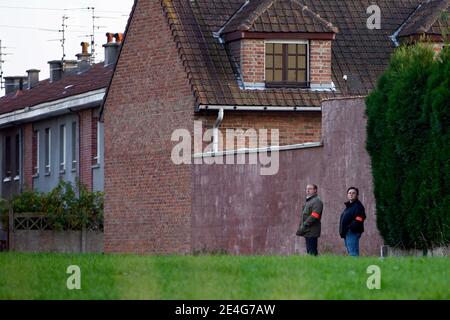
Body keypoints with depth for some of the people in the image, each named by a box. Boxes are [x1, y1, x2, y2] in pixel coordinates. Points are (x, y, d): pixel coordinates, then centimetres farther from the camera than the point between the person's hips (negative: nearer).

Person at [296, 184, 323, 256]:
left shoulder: (317, 201, -8)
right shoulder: (307, 201, 22)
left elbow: (314, 216, -18)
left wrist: (304, 227, -20)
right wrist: (300, 228, 12)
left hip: (312, 232, -10)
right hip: (307, 232, 10)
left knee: (312, 252, -12)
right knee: (309, 251, 11)